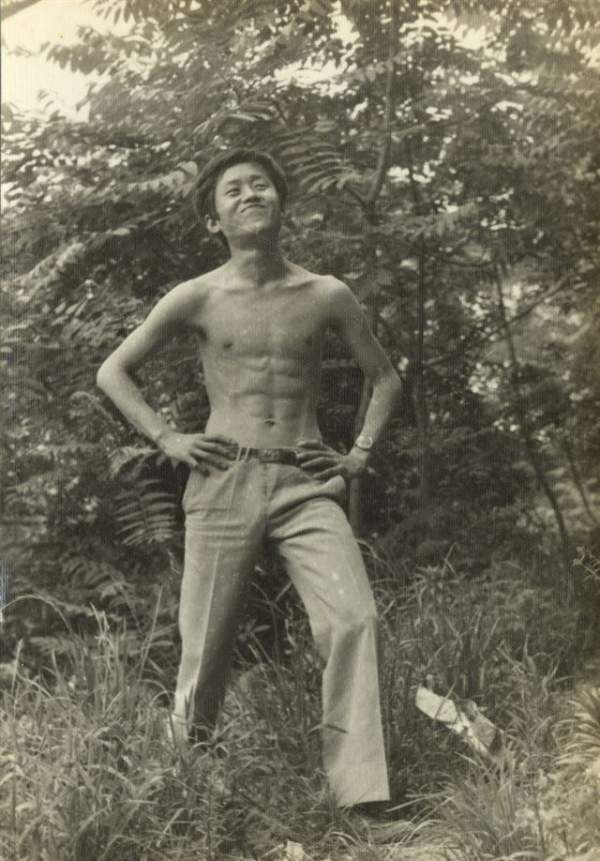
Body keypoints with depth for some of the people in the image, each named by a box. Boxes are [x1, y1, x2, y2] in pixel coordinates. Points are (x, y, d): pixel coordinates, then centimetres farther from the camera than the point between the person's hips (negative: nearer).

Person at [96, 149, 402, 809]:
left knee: (354, 620, -20)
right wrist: (167, 439, 2)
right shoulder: (197, 298, 3)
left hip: (306, 485, 1)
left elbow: (384, 377, 20)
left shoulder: (326, 297, 6)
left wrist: (361, 451, 8)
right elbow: (112, 371, 12)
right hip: (223, 484, -1)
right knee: (205, 649, 3)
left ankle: (362, 797, -15)